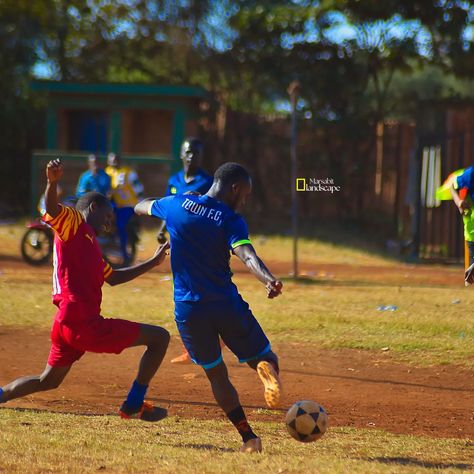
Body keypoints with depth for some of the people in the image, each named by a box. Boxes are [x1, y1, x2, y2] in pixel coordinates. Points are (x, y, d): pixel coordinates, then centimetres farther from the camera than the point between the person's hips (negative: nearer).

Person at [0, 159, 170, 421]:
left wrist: (153, 262, 38)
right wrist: (52, 182, -45)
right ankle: (133, 405, 2)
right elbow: (52, 209, -24)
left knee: (49, 380, 24)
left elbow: (113, 277, 35)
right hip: (84, 324, -10)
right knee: (159, 337, -2)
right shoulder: (73, 224, -2)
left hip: (66, 326, 10)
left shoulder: (88, 242, 25)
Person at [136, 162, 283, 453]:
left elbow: (140, 207, 26)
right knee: (266, 359, 10)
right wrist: (269, 280, -41)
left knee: (217, 375, 16)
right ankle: (267, 371, -29)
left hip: (188, 310, 3)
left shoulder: (176, 205, 5)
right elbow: (247, 256, -25)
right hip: (227, 305, -3)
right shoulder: (231, 220, -5)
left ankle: (249, 438, 5)